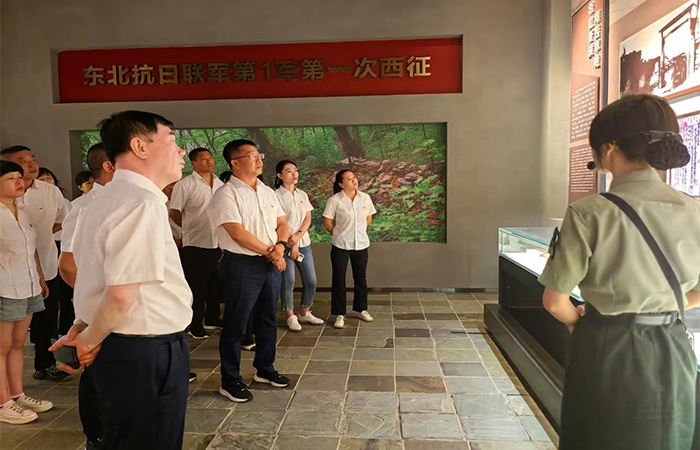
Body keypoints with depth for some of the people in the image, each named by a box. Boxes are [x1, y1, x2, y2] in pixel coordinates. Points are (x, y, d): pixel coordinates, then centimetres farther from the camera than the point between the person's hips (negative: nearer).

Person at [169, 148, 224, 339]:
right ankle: (194, 325, 17)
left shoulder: (220, 184, 9)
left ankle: (212, 319, 31)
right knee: (196, 287, 4)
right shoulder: (185, 184, -8)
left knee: (215, 285, 16)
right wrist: (192, 228, 1)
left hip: (218, 244, 6)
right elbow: (174, 213, -6)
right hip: (195, 244, -6)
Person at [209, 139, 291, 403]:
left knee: (268, 320, 17)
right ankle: (230, 381, 17)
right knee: (236, 325, 3)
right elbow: (238, 233, -18)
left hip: (272, 264, 7)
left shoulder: (268, 192, 13)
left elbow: (282, 224, 11)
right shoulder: (226, 194, -11)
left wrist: (280, 247, -9)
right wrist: (269, 252, -11)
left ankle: (265, 369, 34)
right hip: (242, 265, -7)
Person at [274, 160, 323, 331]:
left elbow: (308, 219, 6)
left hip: (304, 243, 6)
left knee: (311, 281, 6)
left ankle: (305, 313, 23)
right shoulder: (276, 196, -7)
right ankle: (291, 317, 14)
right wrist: (291, 243, -12)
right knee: (288, 282, -2)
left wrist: (298, 235, -11)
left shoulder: (302, 195, 10)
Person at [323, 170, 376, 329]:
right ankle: (339, 314, 13)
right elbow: (327, 222, -5)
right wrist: (339, 235, 4)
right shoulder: (334, 200, -13)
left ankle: (361, 309, 31)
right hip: (341, 246, -3)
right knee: (338, 279, 3)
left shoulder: (365, 198, -2)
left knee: (361, 278, 14)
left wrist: (359, 232, 9)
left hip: (361, 244, 3)